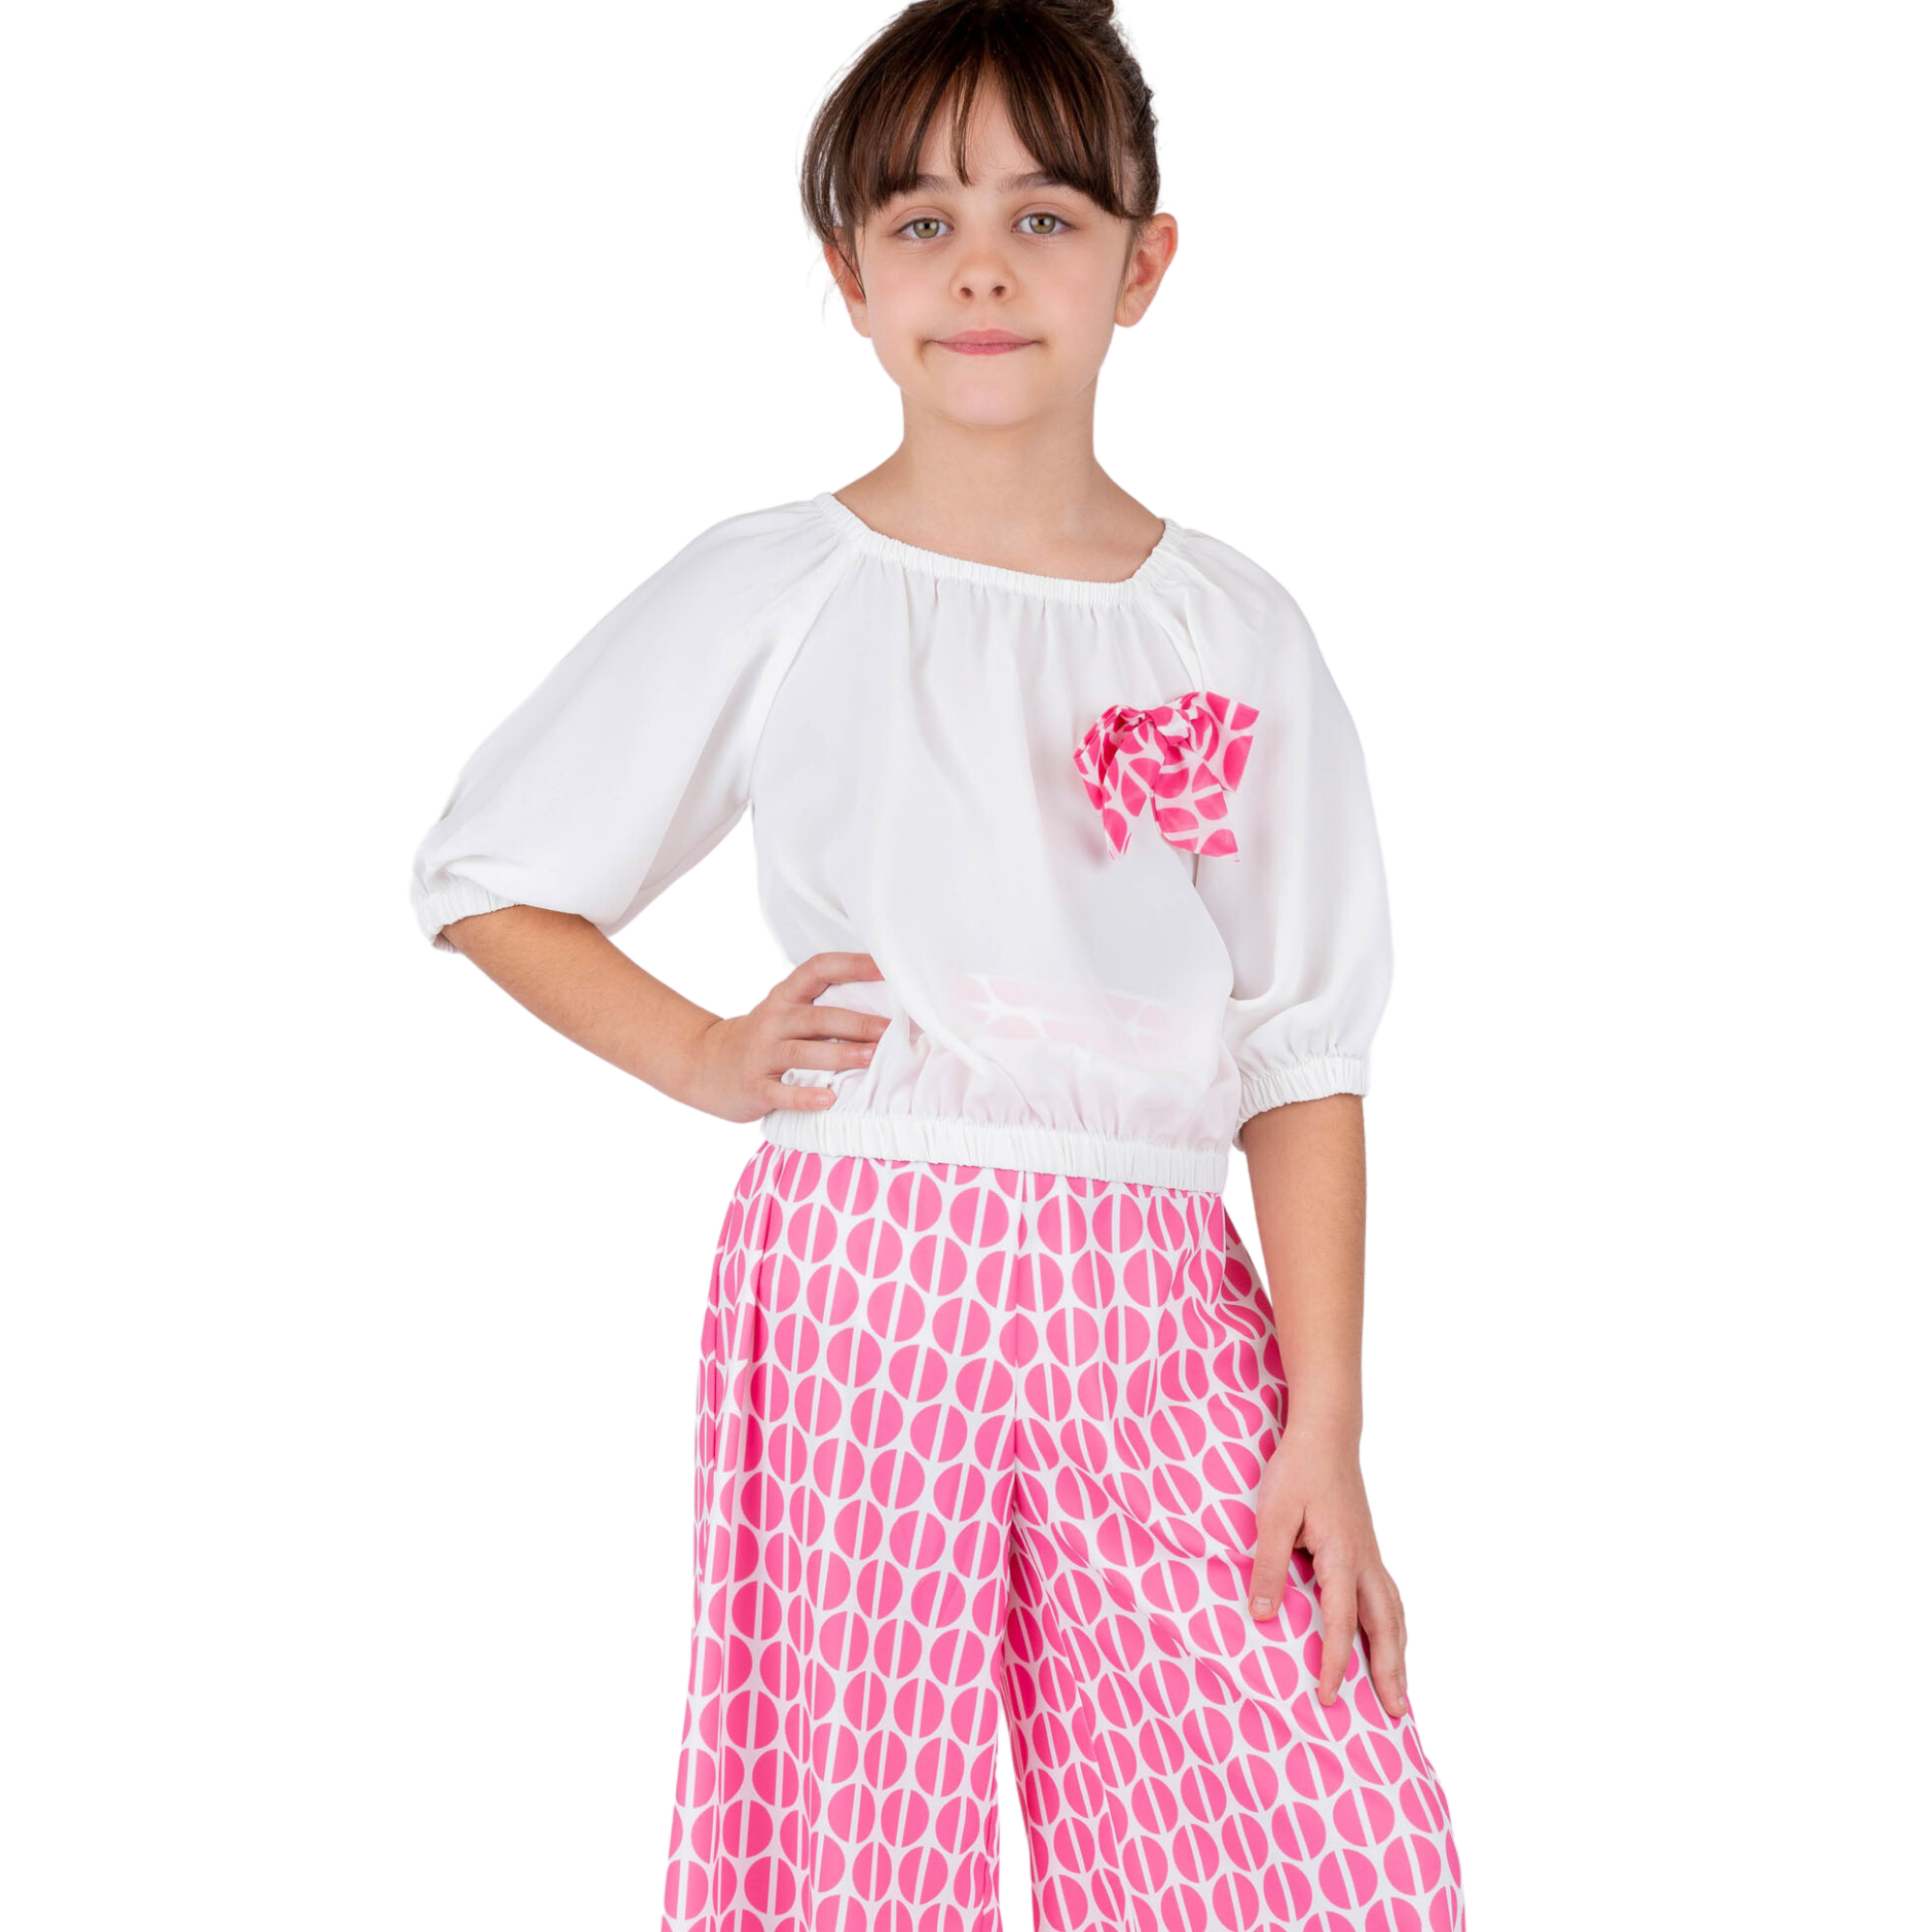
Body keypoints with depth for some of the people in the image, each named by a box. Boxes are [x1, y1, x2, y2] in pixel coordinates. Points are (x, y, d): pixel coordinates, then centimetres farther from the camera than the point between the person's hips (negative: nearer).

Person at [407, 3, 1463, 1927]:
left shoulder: (1232, 633, 7)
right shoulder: (769, 595, 3)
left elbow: (1300, 1053, 6)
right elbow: (480, 874, 11)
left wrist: (1324, 1423, -1)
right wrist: (704, 1057, -3)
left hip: (1154, 1299, 2)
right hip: (865, 1268, -1)